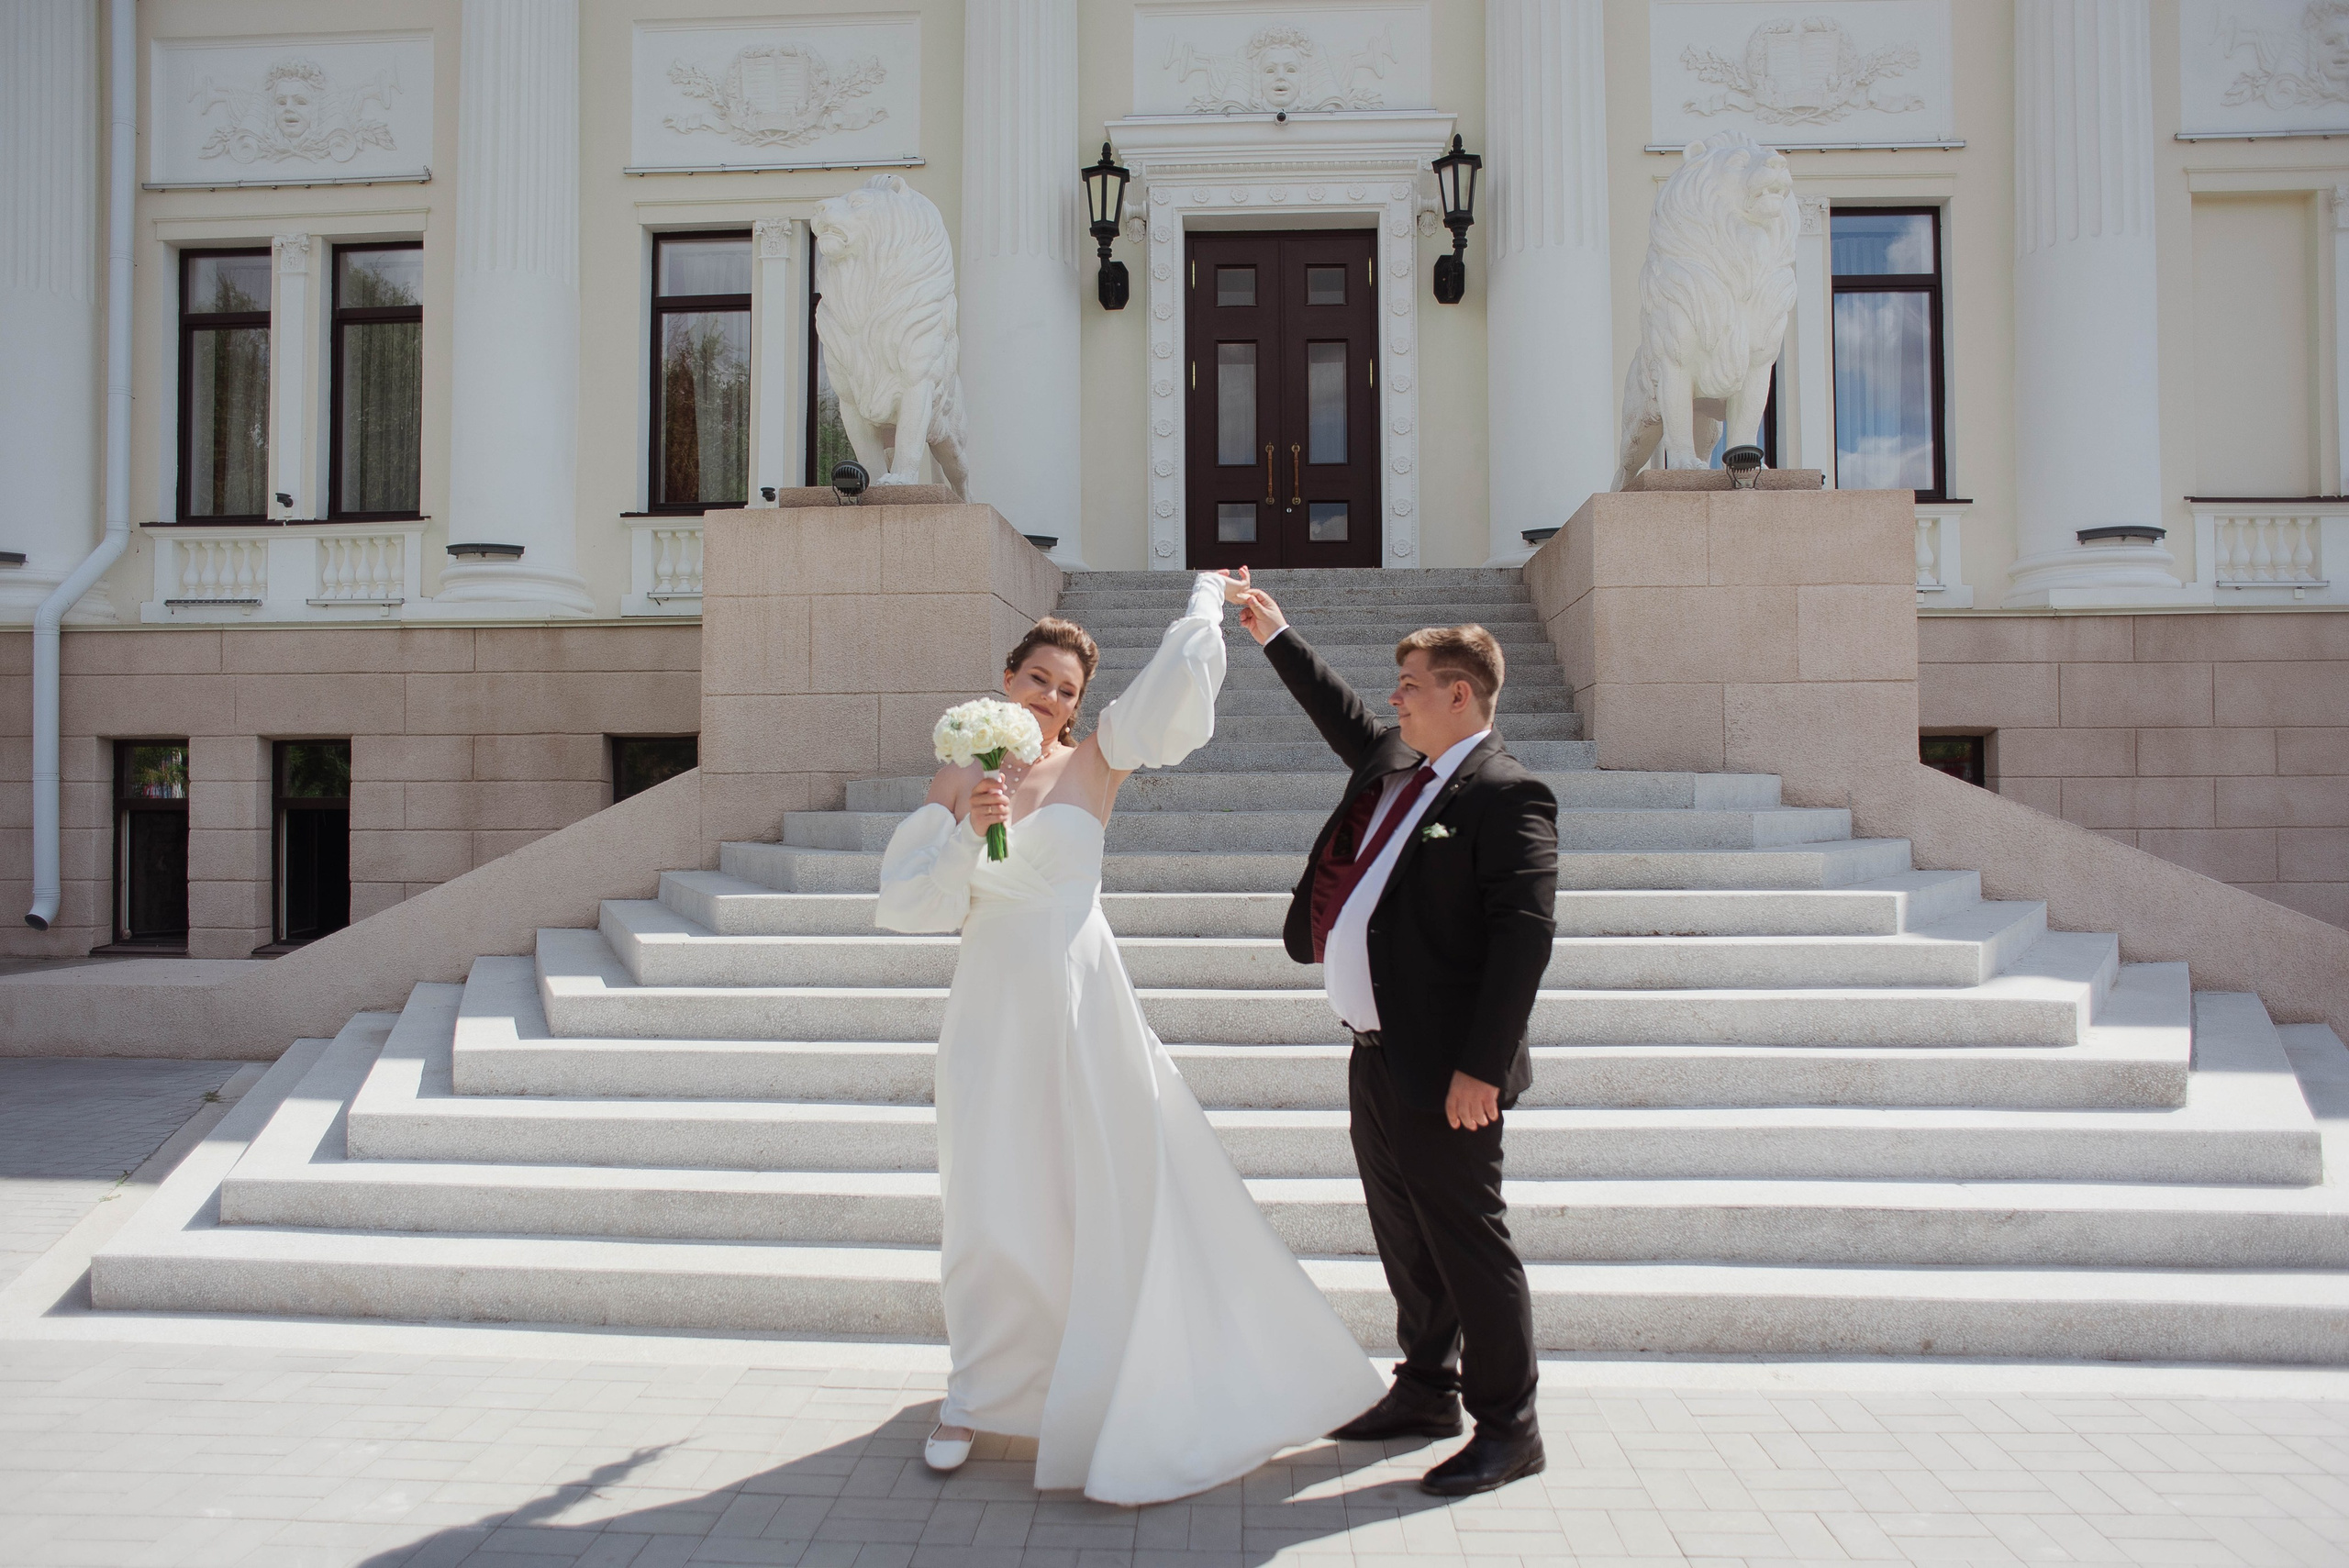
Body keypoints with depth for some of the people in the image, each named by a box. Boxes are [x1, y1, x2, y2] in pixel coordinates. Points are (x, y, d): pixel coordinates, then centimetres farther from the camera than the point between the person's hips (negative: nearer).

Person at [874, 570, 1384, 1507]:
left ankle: (1123, 1401, 21)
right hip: (992, 1011, 1)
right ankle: (977, 1394, 27)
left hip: (1083, 1007, -1)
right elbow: (908, 902, -3)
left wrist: (1208, 600, 1)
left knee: (1118, 1196, 3)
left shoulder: (1092, 767, 0)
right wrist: (969, 832, -16)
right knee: (994, 1211, 6)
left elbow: (1171, 690, -12)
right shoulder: (956, 785, 5)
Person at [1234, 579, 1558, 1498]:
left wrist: (1480, 1067, -23)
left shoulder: (1507, 794, -15)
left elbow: (1525, 934, -21)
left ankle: (1507, 1428, 16)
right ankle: (1427, 1391, 35)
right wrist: (1276, 638, 33)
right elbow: (1344, 720, 33)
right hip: (1376, 1057, 9)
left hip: (1443, 1072, -9)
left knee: (1468, 1244, 2)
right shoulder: (1392, 765, 12)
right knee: (1404, 1241, 19)